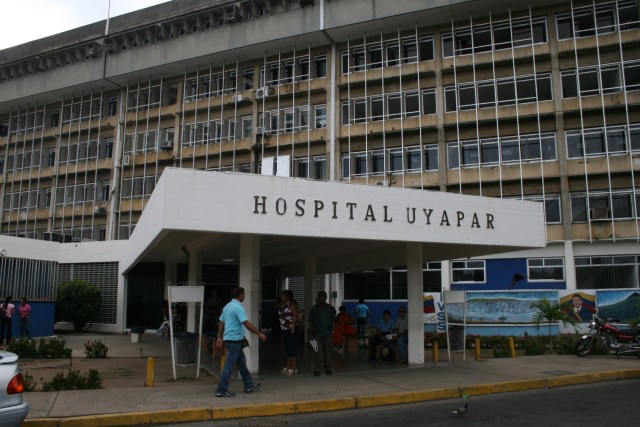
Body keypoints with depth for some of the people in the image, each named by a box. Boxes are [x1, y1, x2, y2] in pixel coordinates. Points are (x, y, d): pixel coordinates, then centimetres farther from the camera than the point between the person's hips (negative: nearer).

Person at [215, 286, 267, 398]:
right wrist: (259, 334, -15)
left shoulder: (227, 306, 13)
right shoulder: (238, 307, -17)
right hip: (234, 340, -10)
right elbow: (247, 324, -22)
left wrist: (220, 337, 22)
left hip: (229, 339, 10)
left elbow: (221, 322, 17)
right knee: (229, 366, -4)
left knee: (242, 363, 17)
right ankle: (221, 391, 0)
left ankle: (249, 385, 25)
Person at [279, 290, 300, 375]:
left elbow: (295, 315, -16)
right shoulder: (282, 305, 15)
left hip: (291, 329, -8)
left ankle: (294, 368, -2)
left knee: (292, 347, -5)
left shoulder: (291, 303, -8)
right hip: (284, 329, 8)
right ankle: (288, 366, 21)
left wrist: (293, 326, -23)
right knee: (287, 347, 13)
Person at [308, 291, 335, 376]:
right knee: (318, 352, -4)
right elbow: (311, 322, 4)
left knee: (327, 351, 5)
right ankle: (317, 369, 3)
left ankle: (328, 368, 15)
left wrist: (332, 330, 6)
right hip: (317, 334, -2)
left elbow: (332, 320, 14)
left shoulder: (330, 308, 10)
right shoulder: (314, 308, 5)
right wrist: (311, 333, -2)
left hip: (327, 334, 2)